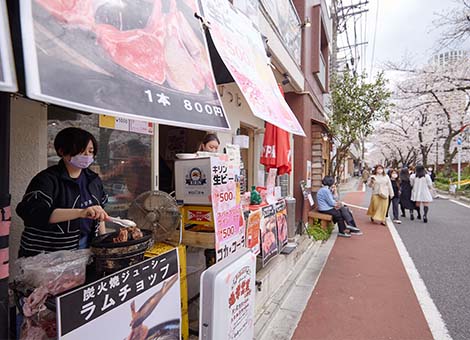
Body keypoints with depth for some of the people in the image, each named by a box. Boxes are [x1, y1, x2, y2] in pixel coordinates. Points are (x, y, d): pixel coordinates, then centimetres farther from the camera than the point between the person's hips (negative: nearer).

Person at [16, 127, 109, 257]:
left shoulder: (93, 179, 3)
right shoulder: (47, 179, -16)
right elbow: (32, 212, -31)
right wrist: (81, 212, -43)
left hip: (88, 248, 5)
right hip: (49, 255, -5)